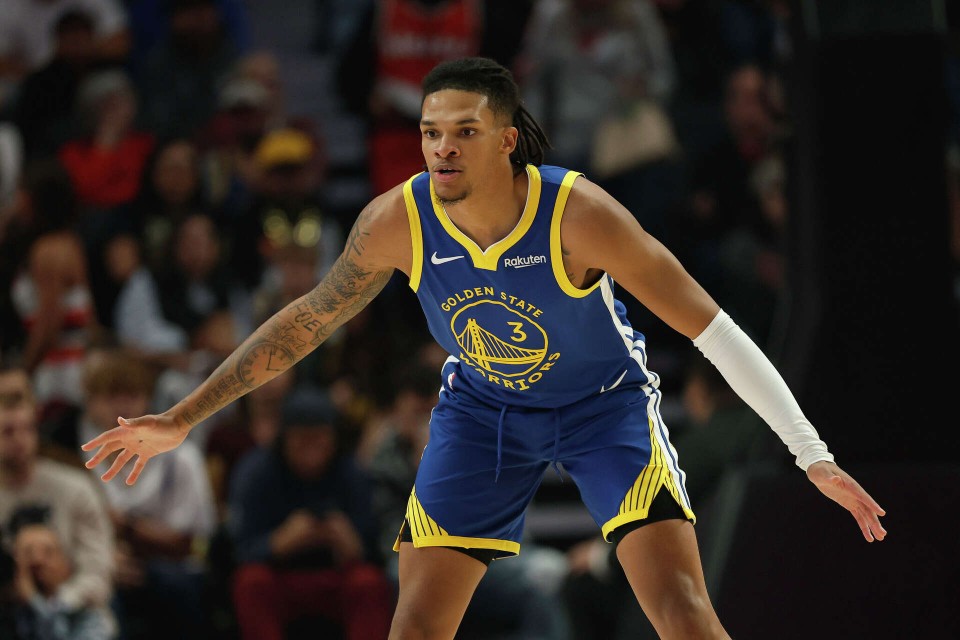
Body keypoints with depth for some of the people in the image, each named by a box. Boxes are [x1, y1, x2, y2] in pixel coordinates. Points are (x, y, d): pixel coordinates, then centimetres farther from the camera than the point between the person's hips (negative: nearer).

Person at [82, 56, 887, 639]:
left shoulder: (578, 214, -32)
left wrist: (815, 457, -33)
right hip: (482, 406, 3)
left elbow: (710, 327, -30)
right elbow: (306, 320, -6)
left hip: (604, 402, -3)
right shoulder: (398, 221, -23)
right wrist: (183, 419, -4)